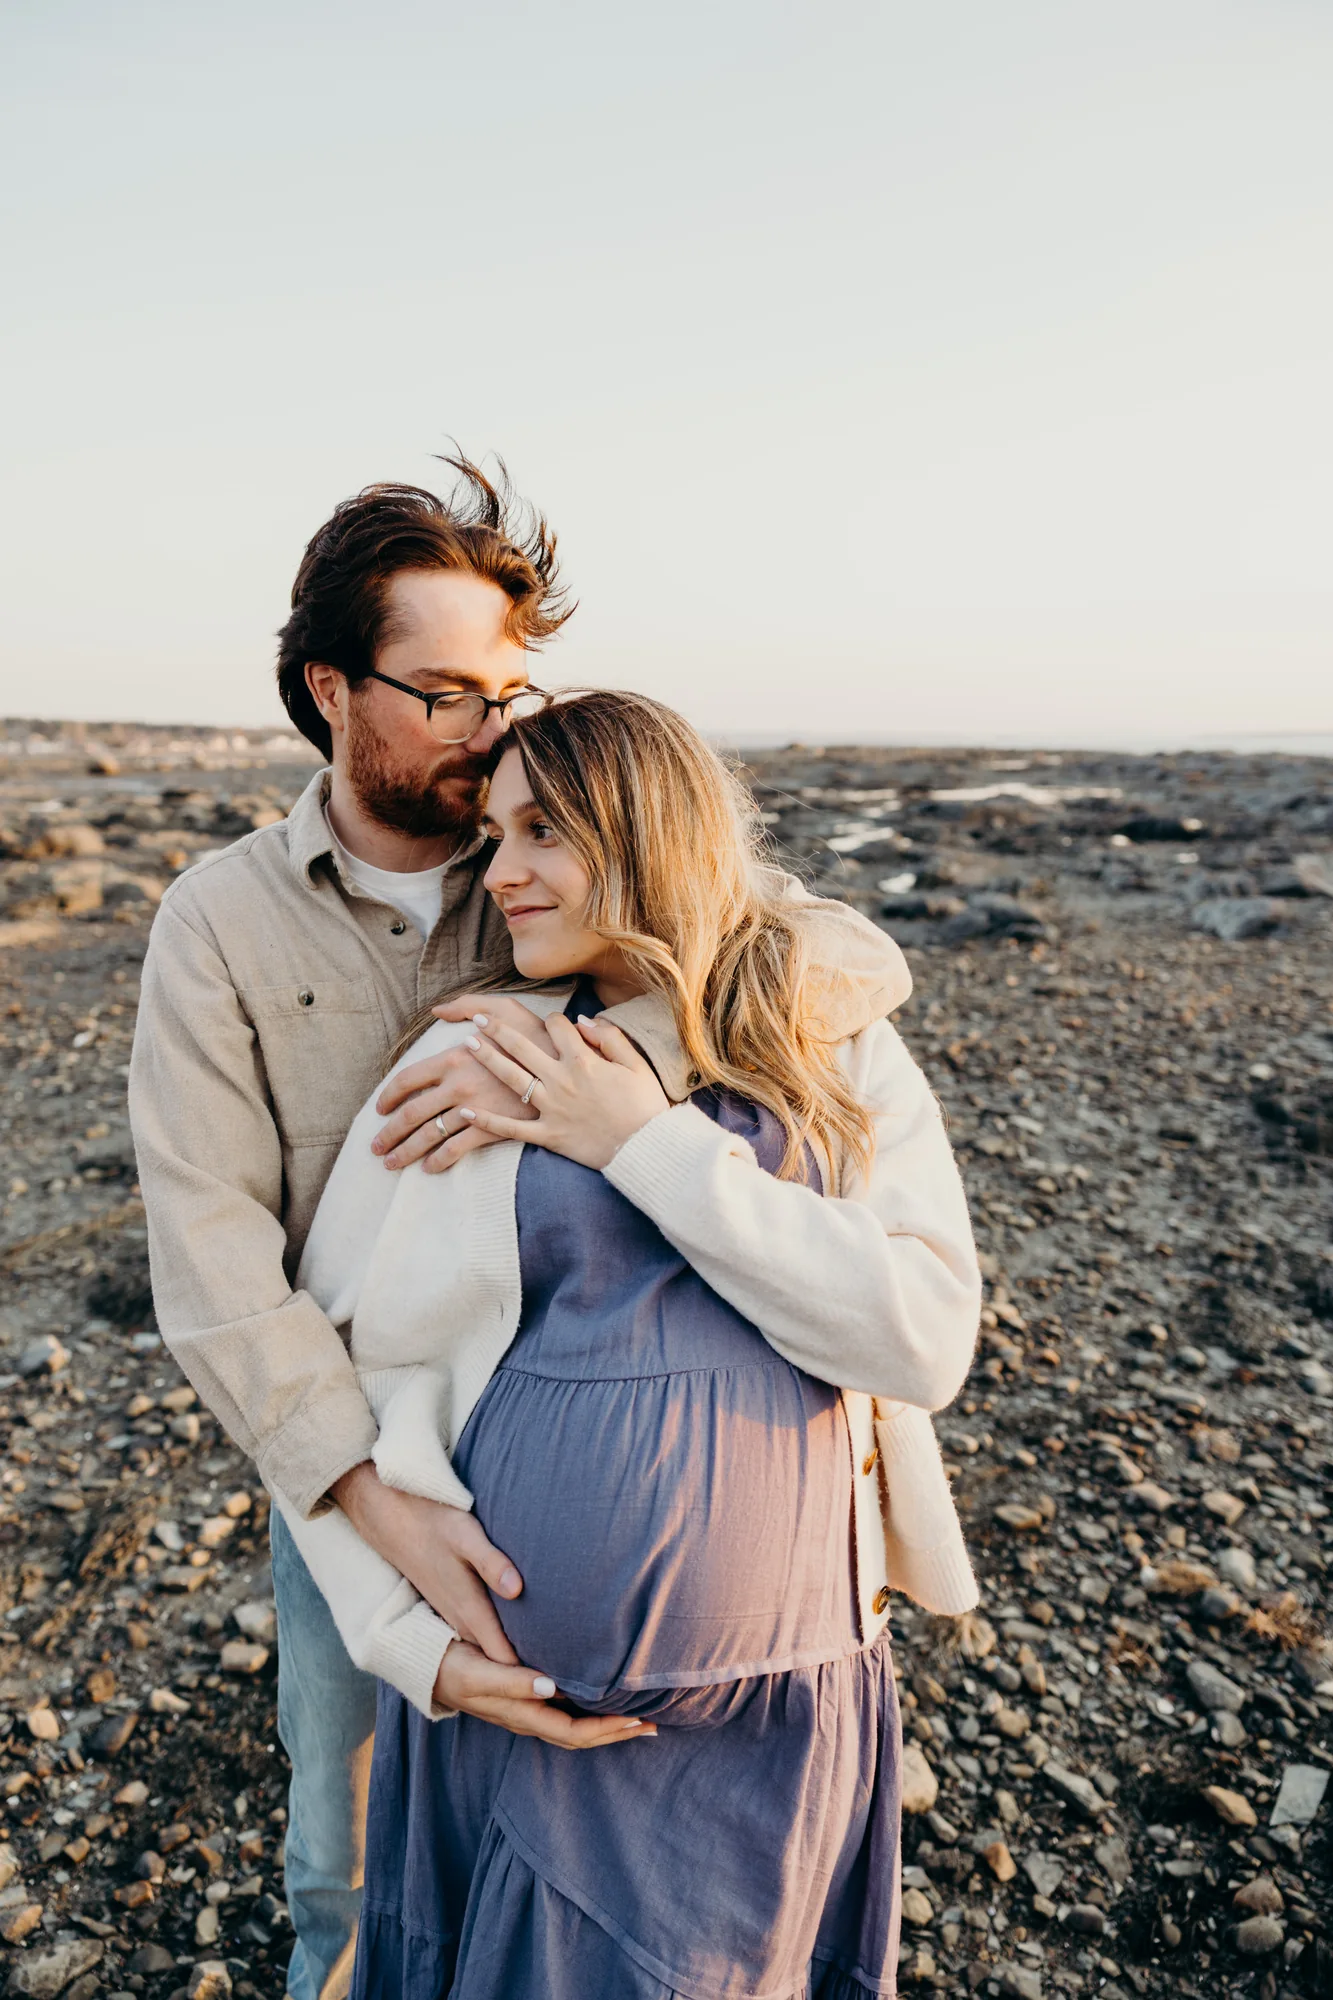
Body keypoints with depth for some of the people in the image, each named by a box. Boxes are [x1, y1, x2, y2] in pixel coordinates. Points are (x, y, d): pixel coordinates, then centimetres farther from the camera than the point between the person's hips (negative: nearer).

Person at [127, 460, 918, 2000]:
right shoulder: (222, 920, -11)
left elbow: (858, 958, -21)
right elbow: (213, 1257, -19)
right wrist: (380, 1501, -31)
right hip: (352, 1470, 0)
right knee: (352, 1858, 23)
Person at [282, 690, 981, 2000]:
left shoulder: (844, 1063, -4)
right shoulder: (469, 1067, -5)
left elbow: (929, 1341, -16)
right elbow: (329, 1358, -2)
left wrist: (651, 1145, -18)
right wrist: (414, 1638, -10)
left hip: (784, 1719, 1)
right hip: (521, 1706, 0)